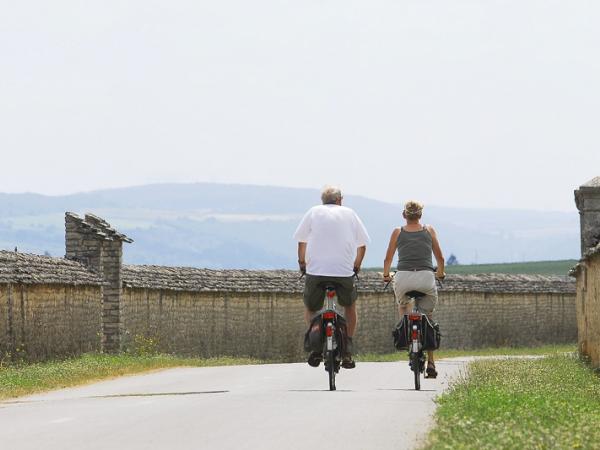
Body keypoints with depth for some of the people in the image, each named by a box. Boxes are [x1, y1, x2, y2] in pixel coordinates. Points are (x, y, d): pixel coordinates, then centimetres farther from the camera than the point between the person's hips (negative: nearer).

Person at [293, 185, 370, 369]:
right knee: (350, 306, 24)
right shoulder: (349, 214, 13)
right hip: (345, 271, 1)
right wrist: (356, 266, 26)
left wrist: (302, 263, 23)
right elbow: (362, 245, 13)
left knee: (310, 308, 21)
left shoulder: (314, 212, 11)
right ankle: (347, 351, 13)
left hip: (316, 270, -1)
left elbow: (302, 241, 9)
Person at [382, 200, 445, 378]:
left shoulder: (398, 232, 13)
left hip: (403, 277, 0)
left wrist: (386, 275, 38)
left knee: (403, 305, 33)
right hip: (426, 277, 0)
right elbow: (440, 258, 19)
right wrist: (440, 273, 39)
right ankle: (430, 363, 9)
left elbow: (388, 259, 19)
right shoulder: (429, 230, 14)